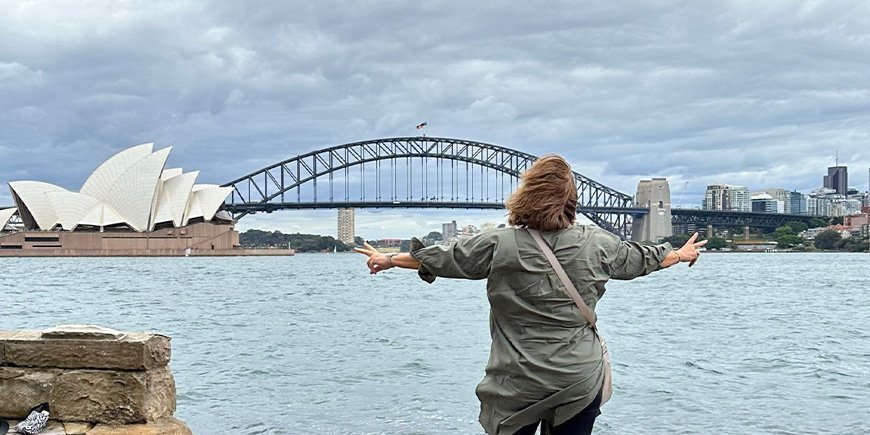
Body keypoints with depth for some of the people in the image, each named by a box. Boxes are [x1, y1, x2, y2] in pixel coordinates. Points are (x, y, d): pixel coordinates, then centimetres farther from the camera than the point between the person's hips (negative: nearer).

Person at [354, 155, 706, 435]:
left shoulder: (499, 245, -8)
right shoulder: (597, 244, -1)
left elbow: (439, 258, 4)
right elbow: (638, 259, 18)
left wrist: (388, 260, 21)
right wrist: (681, 255, 39)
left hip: (518, 383, -2)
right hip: (580, 379, 2)